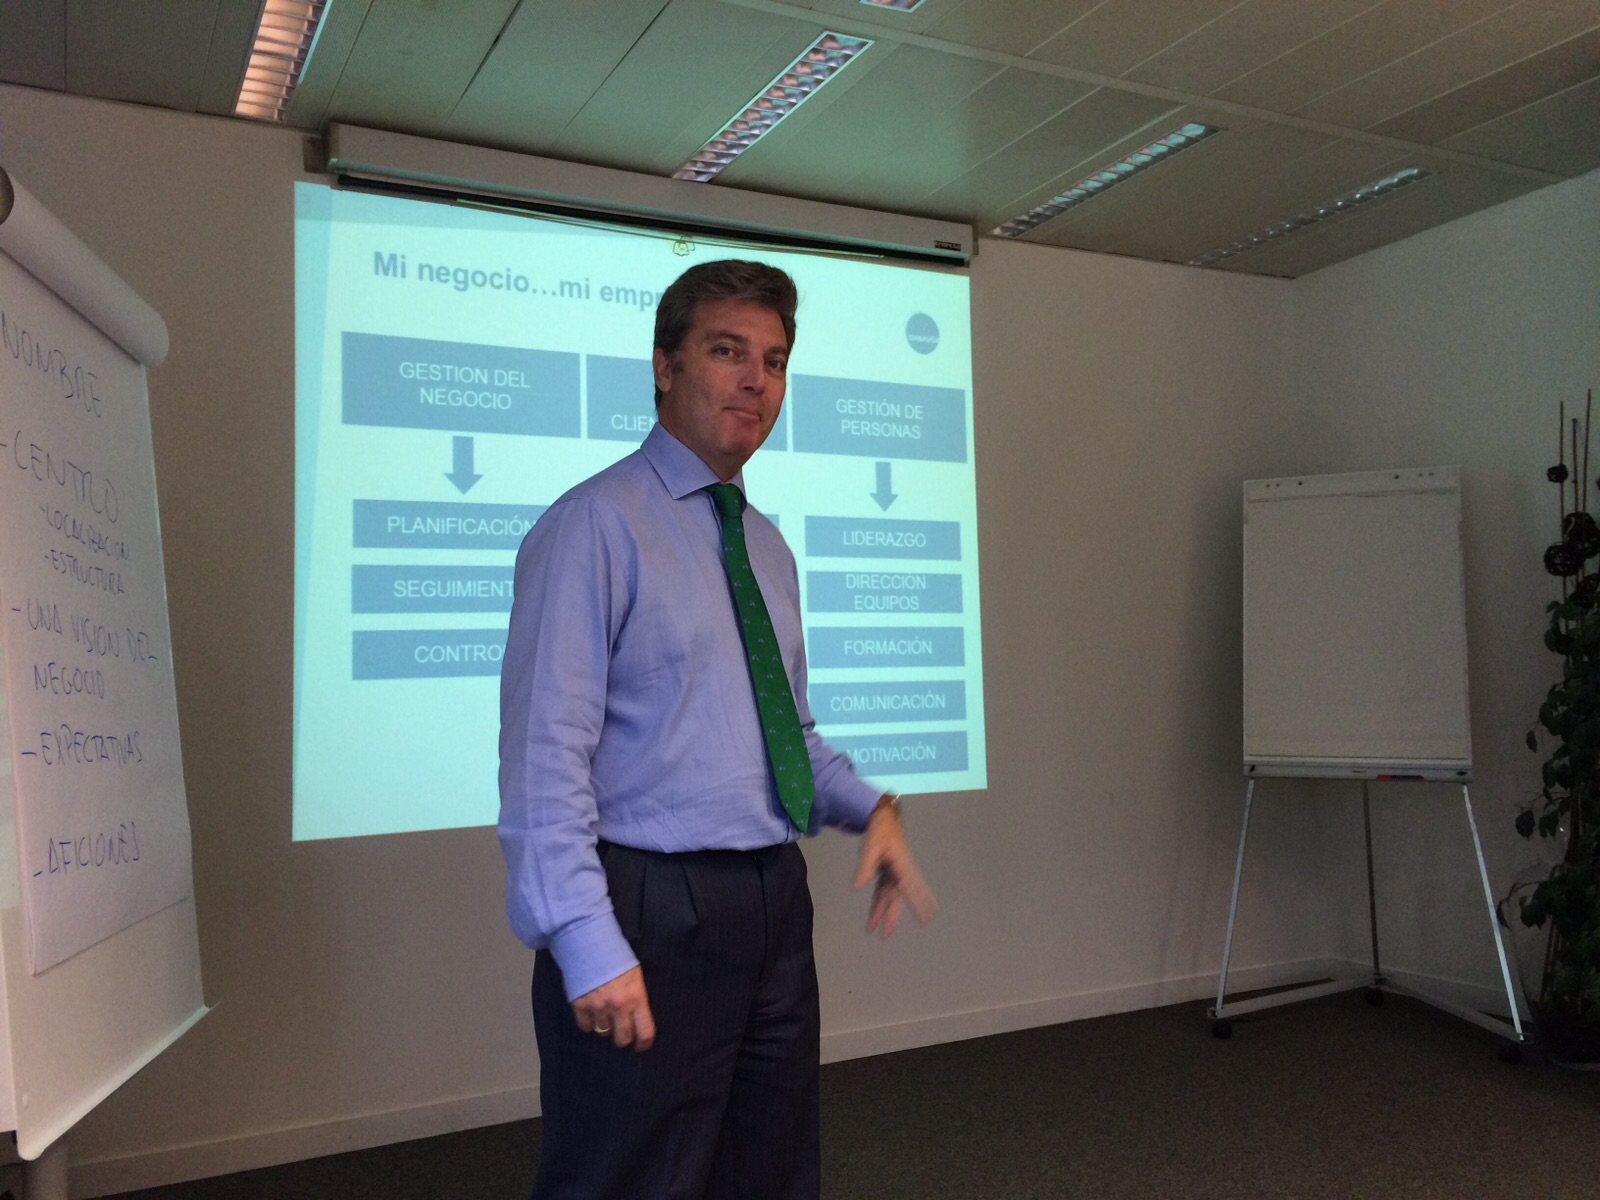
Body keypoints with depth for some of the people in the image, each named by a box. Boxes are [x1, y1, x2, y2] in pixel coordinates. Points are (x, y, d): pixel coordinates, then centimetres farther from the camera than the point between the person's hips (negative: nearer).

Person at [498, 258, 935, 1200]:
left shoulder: (768, 545, 14)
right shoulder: (597, 526, -11)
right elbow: (547, 755, -17)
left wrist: (869, 808, 4)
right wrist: (590, 945, -22)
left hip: (774, 905, 8)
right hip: (650, 911, -8)